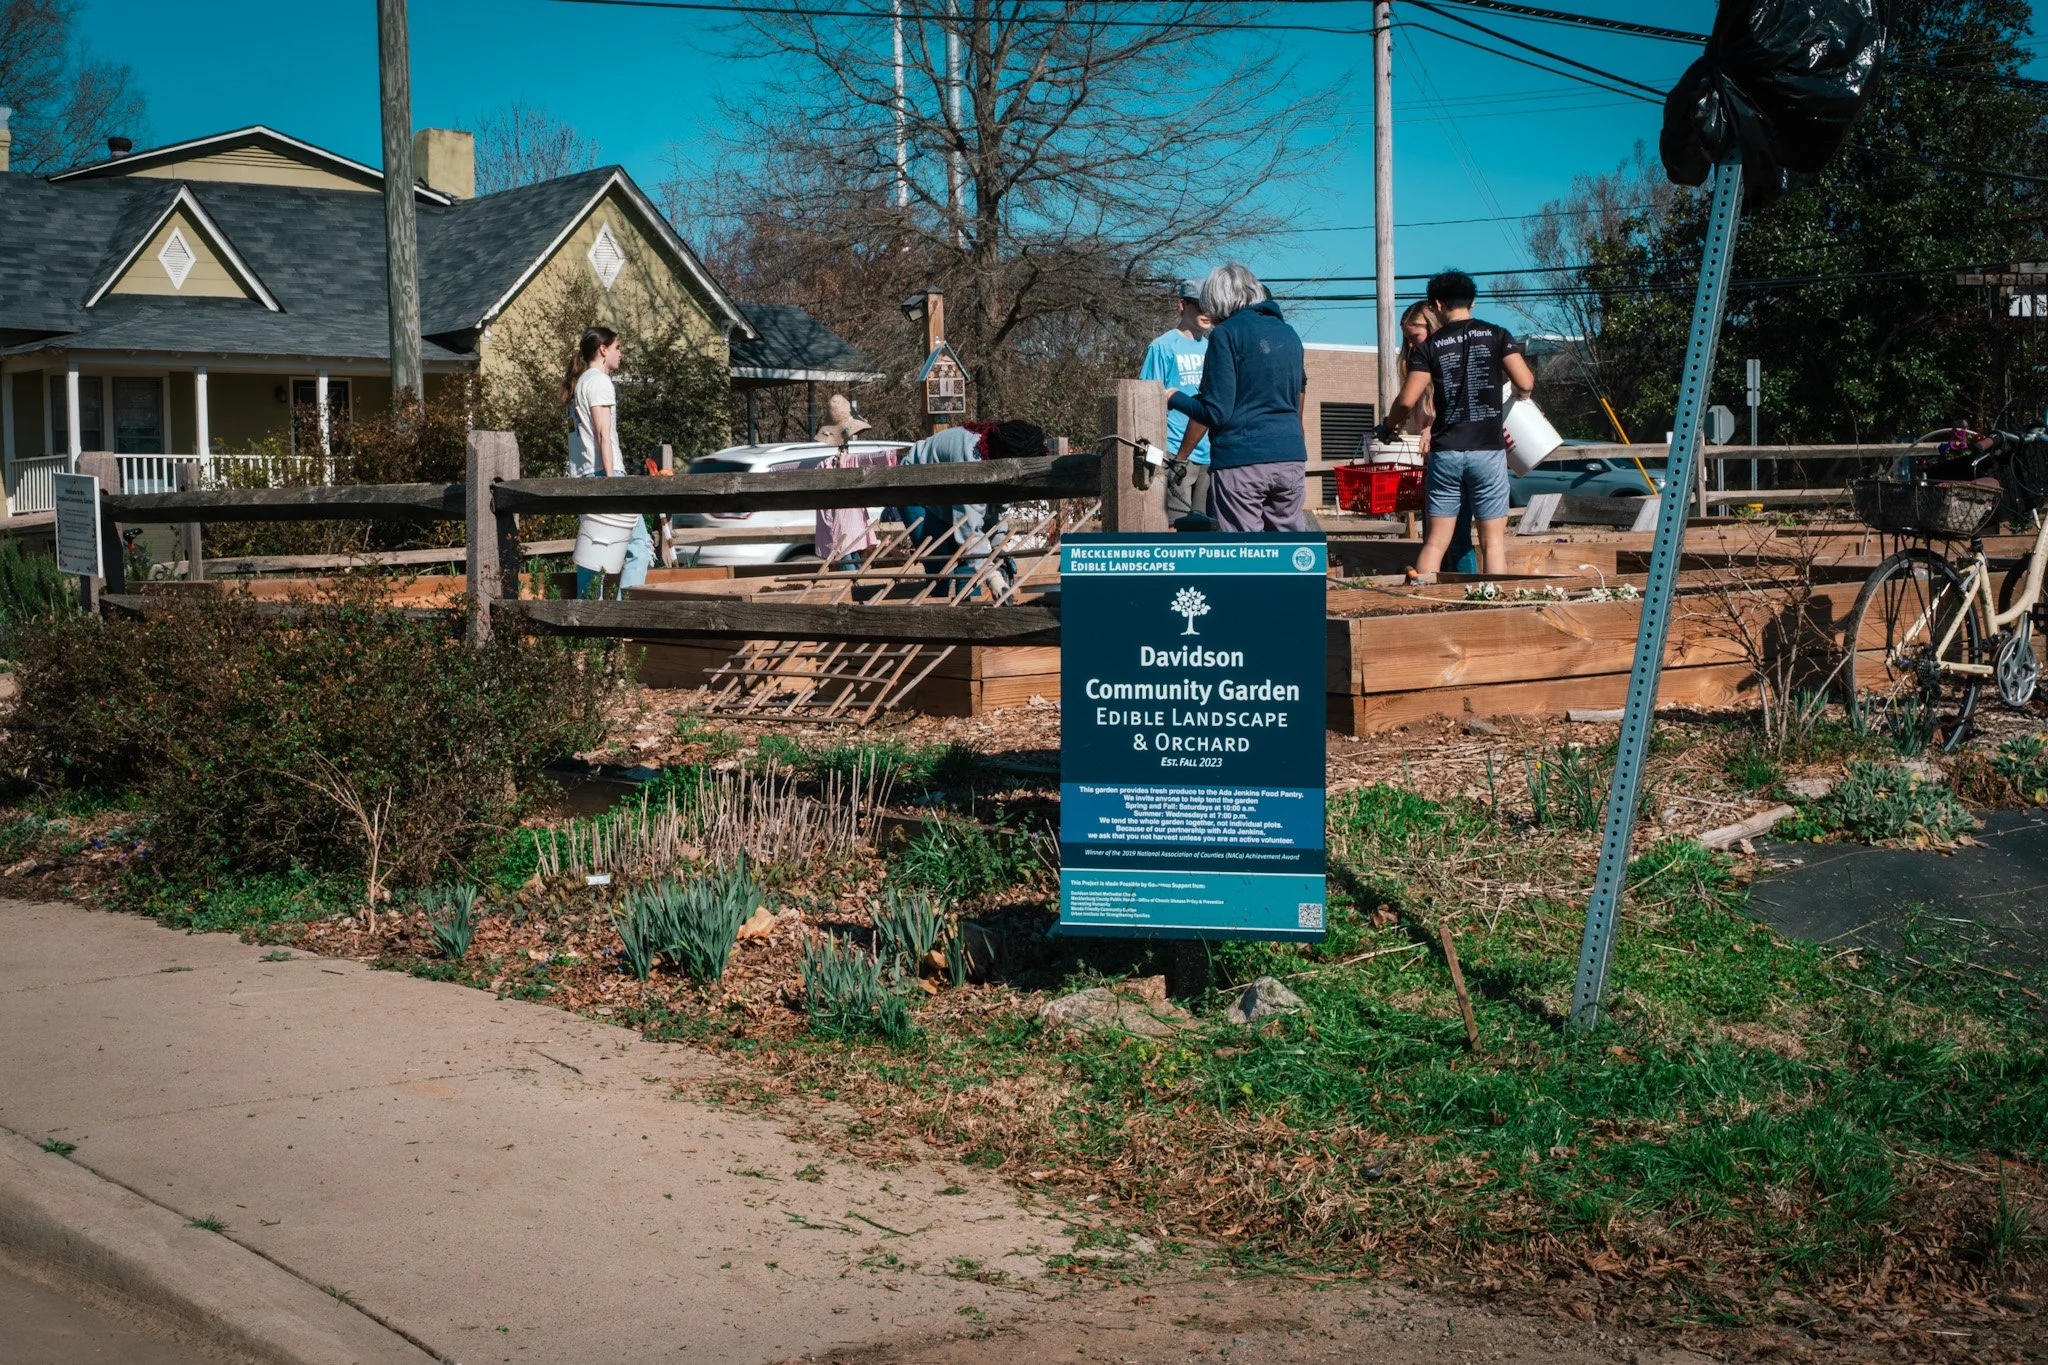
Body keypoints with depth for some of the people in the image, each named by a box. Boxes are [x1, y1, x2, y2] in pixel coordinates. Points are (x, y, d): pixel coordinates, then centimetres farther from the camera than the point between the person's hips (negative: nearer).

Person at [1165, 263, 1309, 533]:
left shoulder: (1227, 334, -5)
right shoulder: (1289, 334, 15)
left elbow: (1215, 413, -10)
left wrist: (1175, 398, 6)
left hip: (1240, 461, -6)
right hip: (1291, 459, 6)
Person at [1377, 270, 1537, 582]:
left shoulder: (1430, 345, 3)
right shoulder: (1497, 336, 2)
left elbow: (1407, 401, -4)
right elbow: (1525, 383, -7)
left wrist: (1387, 427, 15)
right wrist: (1523, 369, 16)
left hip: (1445, 452, 1)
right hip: (1488, 451, -1)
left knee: (1435, 540, 5)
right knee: (1492, 540, 3)